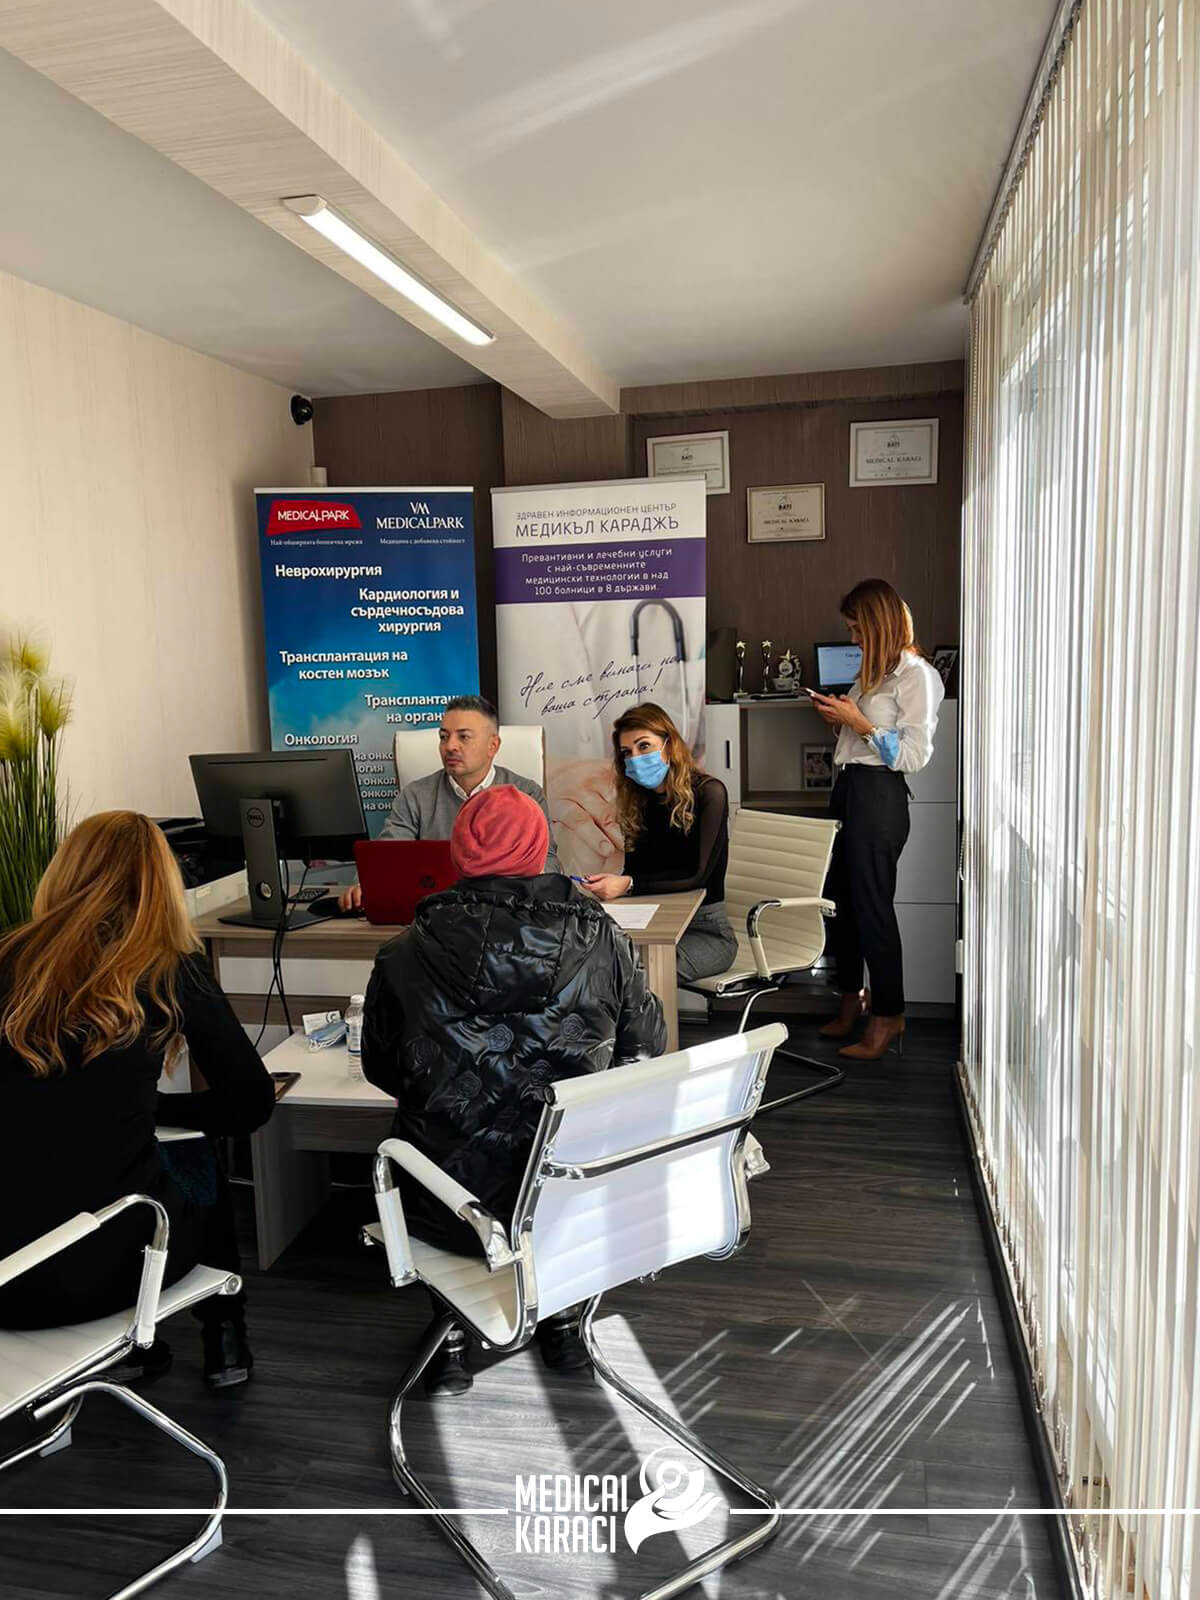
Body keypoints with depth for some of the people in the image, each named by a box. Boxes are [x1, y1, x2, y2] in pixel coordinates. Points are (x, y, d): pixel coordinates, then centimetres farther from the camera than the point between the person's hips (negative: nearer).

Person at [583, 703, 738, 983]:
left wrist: (628, 885, -24)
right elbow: (634, 872, 6)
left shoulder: (708, 792, -8)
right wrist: (607, 886, -17)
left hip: (704, 928, -4)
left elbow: (697, 875, -15)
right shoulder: (637, 802, 9)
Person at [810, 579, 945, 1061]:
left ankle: (888, 1016, 7)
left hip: (879, 793, -9)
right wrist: (839, 719, 6)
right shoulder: (874, 669, 17)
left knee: (872, 904, -4)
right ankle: (850, 1004, 25)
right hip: (848, 787, 9)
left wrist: (858, 722, -17)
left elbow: (914, 754, -16)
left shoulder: (916, 674, -11)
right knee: (842, 898, 13)